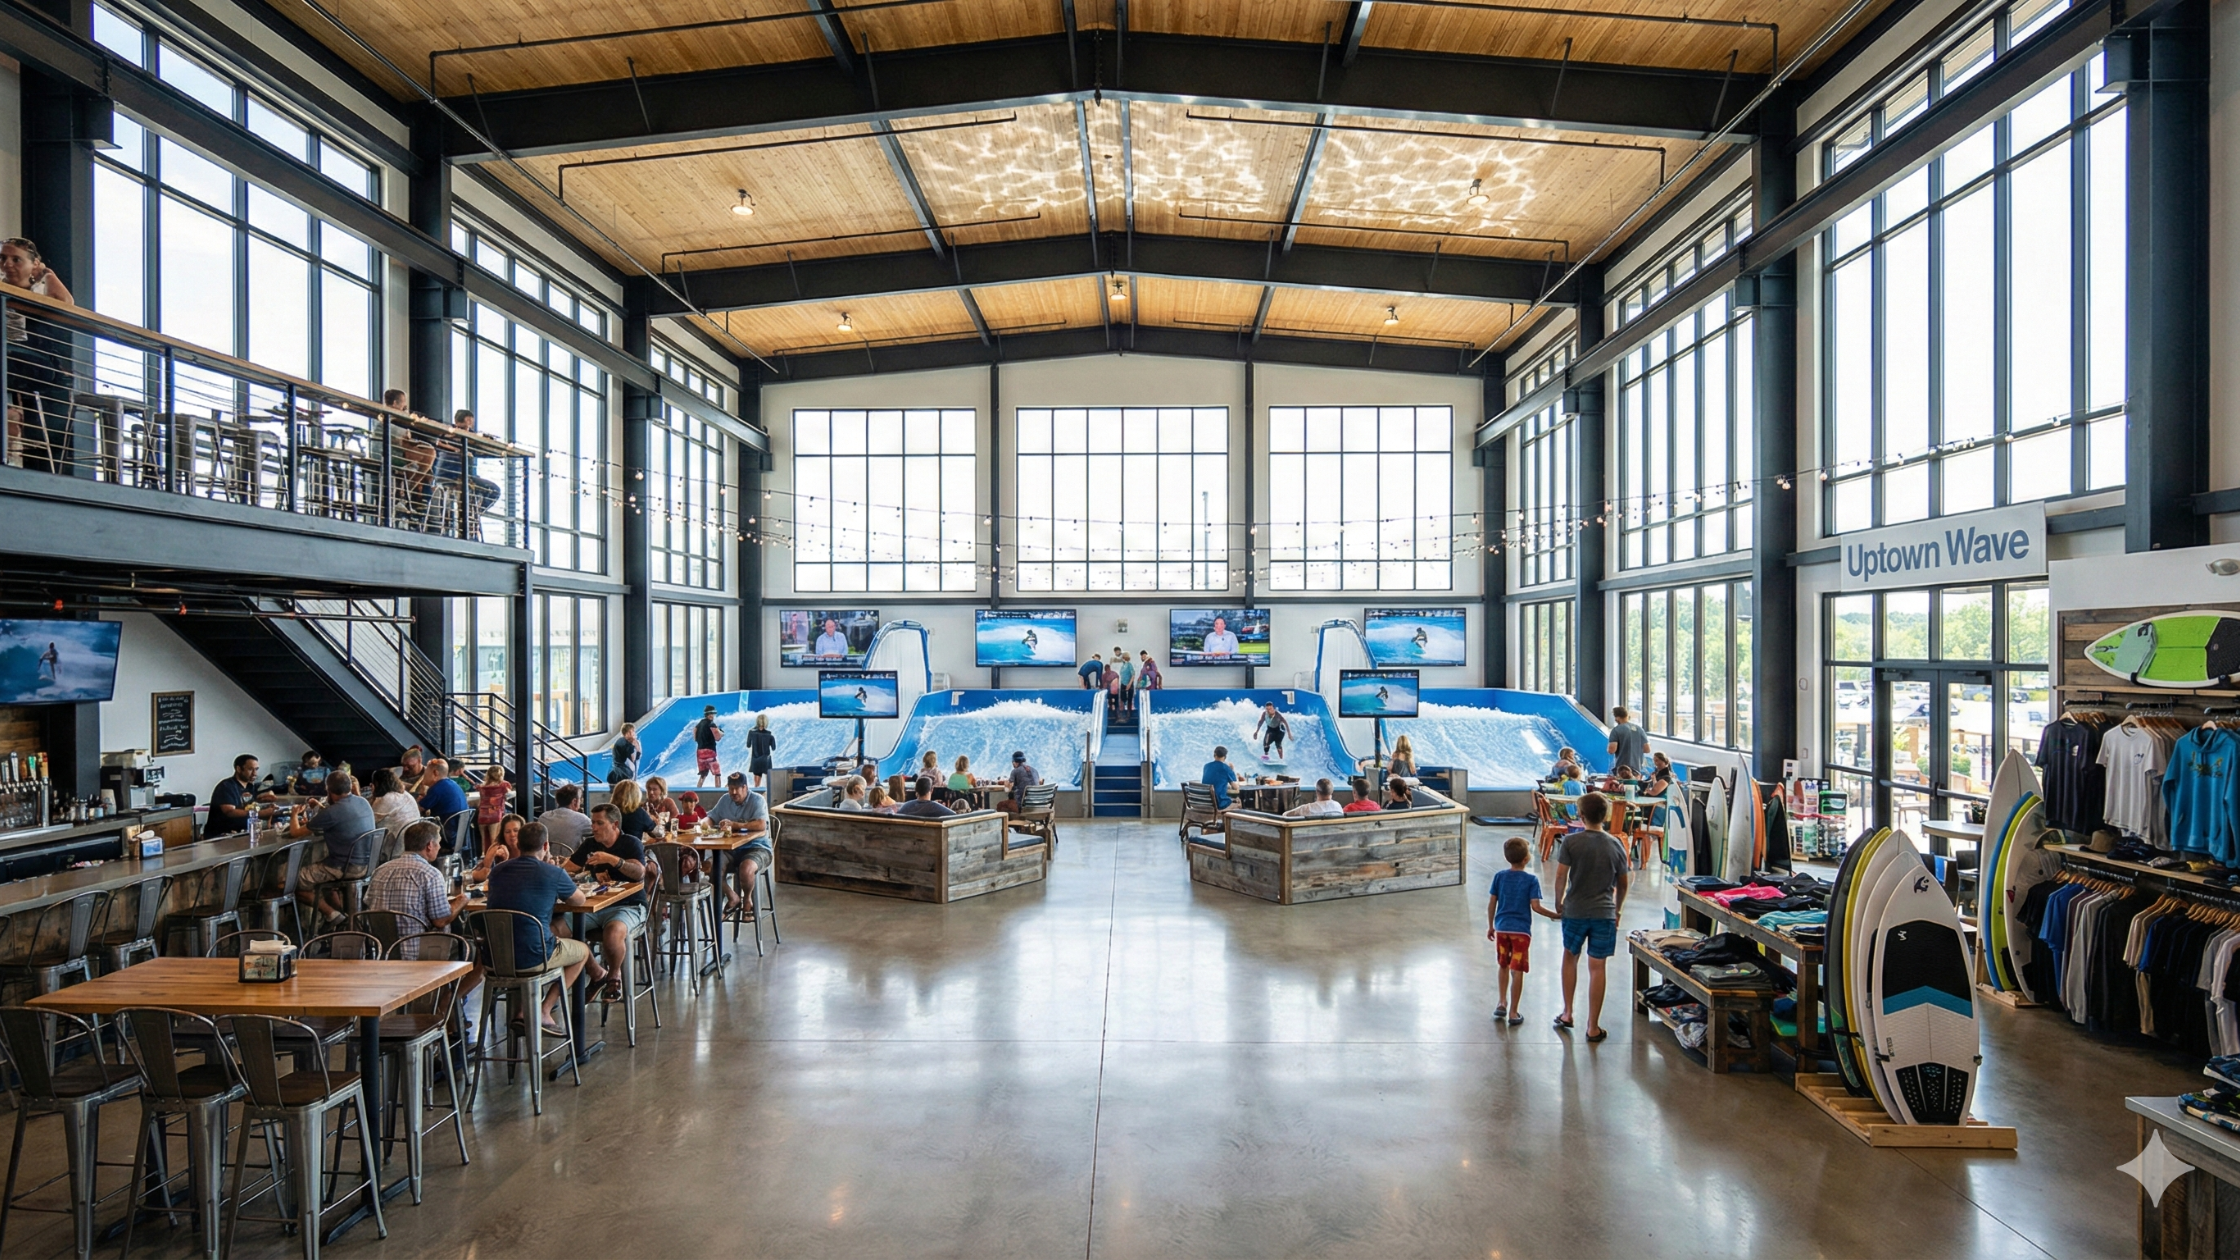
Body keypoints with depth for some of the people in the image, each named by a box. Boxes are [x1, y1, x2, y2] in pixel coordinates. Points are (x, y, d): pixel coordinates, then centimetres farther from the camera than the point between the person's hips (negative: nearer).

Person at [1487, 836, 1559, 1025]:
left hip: (1501, 928, 3)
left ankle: (1501, 1002, 21)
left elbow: (1491, 903, 2)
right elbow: (1535, 907, -14)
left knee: (1503, 966, 21)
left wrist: (1490, 926, 13)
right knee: (1517, 971, 2)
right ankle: (1513, 1012, 7)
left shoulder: (1499, 877, 0)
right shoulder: (1531, 879, -9)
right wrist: (1555, 915, 0)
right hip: (1521, 930, -3)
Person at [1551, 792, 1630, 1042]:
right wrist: (1617, 909, 20)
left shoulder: (1570, 841, -10)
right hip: (1604, 913, 1)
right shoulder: (1615, 845, -2)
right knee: (1598, 967, 4)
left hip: (1574, 911, -1)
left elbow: (1560, 876, -12)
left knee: (1570, 957, 20)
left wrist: (1559, 902, 5)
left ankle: (1567, 1013, 25)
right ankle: (1593, 1027, 10)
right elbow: (1623, 883, 6)